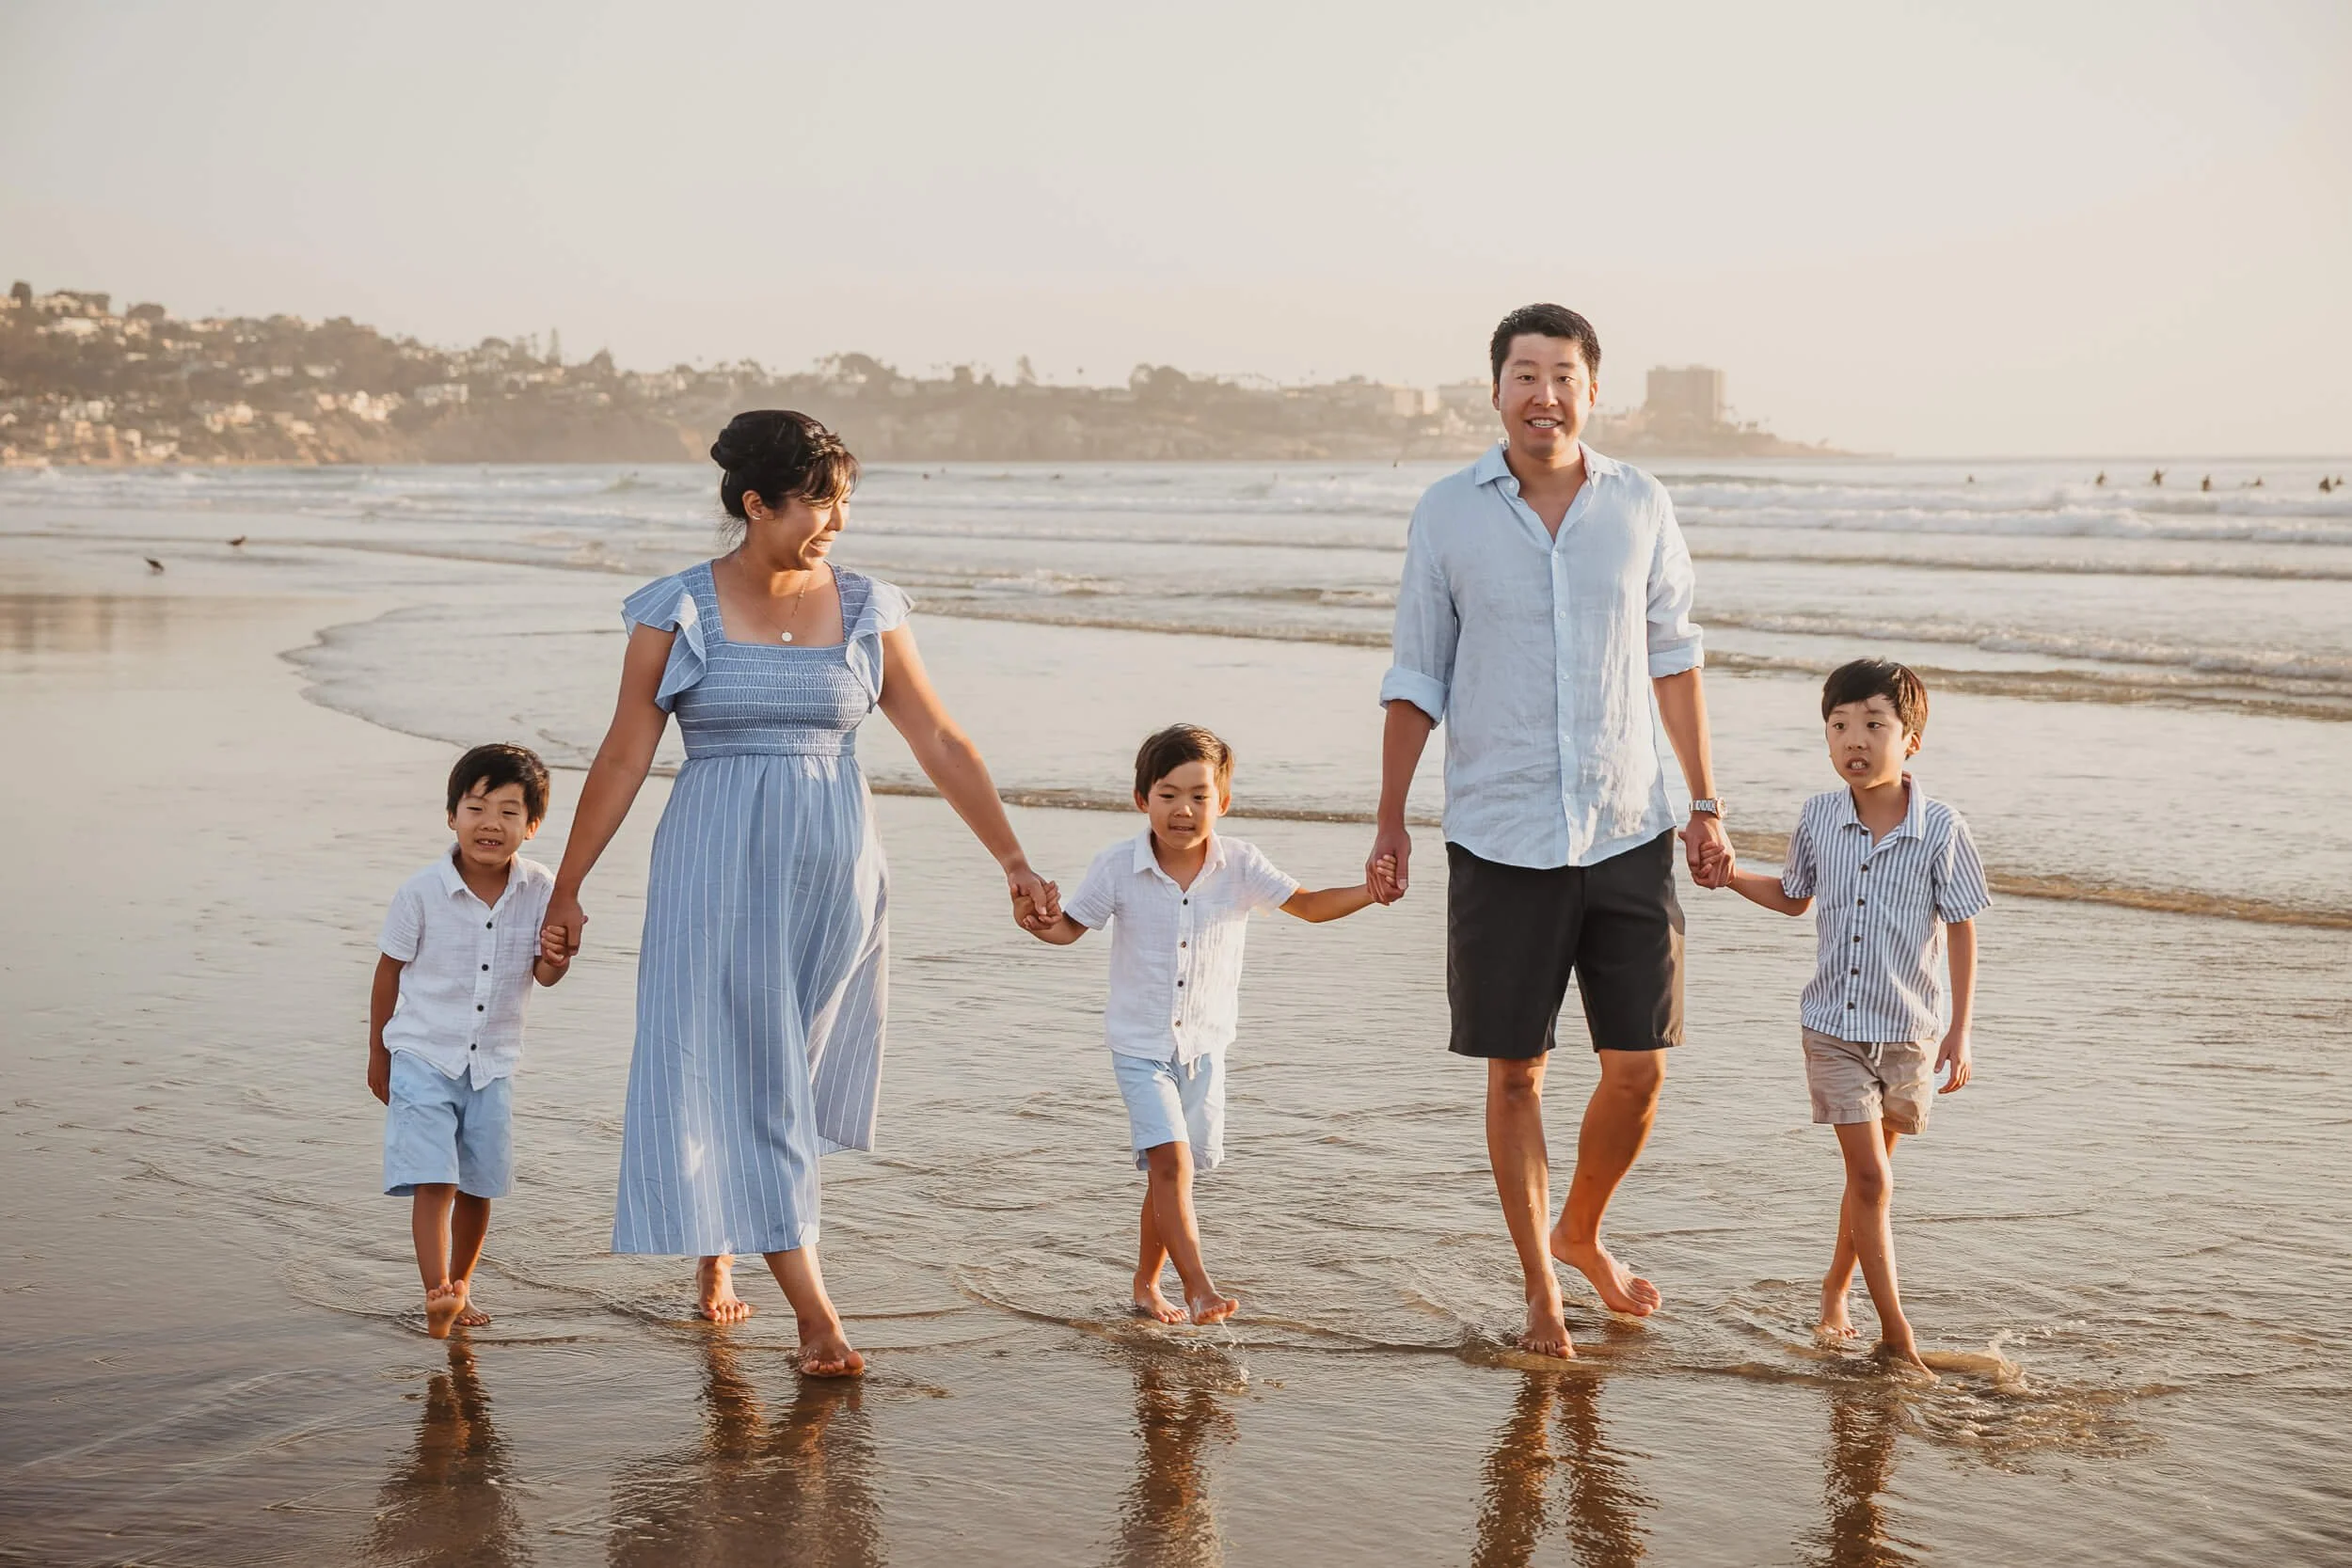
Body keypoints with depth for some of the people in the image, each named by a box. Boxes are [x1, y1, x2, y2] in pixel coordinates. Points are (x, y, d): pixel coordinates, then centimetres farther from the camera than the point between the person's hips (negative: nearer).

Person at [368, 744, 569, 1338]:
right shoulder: (421, 893, -14)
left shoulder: (541, 891, -8)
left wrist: (555, 961, -23)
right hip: (423, 1058, -3)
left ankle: (460, 1288, 29)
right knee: (433, 1182, -13)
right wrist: (378, 1054, 7)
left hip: (492, 1063, 3)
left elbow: (541, 975, 2)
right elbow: (390, 971, -2)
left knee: (477, 1188, 12)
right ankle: (437, 1294, -16)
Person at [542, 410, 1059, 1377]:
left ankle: (716, 1249, 32)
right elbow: (624, 760, 1)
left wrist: (1012, 859, 4)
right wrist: (566, 889, 2)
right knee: (740, 1077, -6)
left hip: (832, 871, 3)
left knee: (782, 1079, 9)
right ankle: (815, 1315, -5)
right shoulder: (678, 613, -3)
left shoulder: (866, 612, 3)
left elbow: (939, 742, 7)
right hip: (718, 870, -2)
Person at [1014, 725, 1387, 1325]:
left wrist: (1370, 891, -18)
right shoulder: (1119, 867, -10)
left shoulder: (1239, 865, -7)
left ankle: (1147, 1286, 28)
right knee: (1172, 1160, -19)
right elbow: (1070, 926, 0)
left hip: (1203, 1045, 3)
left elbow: (1307, 904, -1)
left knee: (1170, 1171, 11)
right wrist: (1037, 921, -22)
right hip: (1140, 1044, -3)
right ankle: (1198, 1286, -20)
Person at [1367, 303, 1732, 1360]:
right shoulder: (1448, 514, -2)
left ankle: (1580, 1231, 31)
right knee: (1514, 1072, 4)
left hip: (1628, 835, 2)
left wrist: (1706, 805, 9)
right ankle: (1539, 1289, 19)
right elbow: (1415, 680, 4)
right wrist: (1390, 825, 2)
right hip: (1501, 838, -2)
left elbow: (1673, 658, 11)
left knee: (1640, 1068, 3)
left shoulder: (1640, 506, 3)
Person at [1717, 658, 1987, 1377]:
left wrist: (1960, 1032, -6)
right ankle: (1896, 1334, -1)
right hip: (1834, 1026, 0)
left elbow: (1962, 930, -5)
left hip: (1908, 1030, 0)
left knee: (1871, 1169, 14)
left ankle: (1836, 1284, 38)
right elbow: (1793, 897, 16)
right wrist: (1727, 871, 0)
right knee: (1870, 1175, -6)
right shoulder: (1818, 819, -4)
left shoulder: (1940, 830, -11)